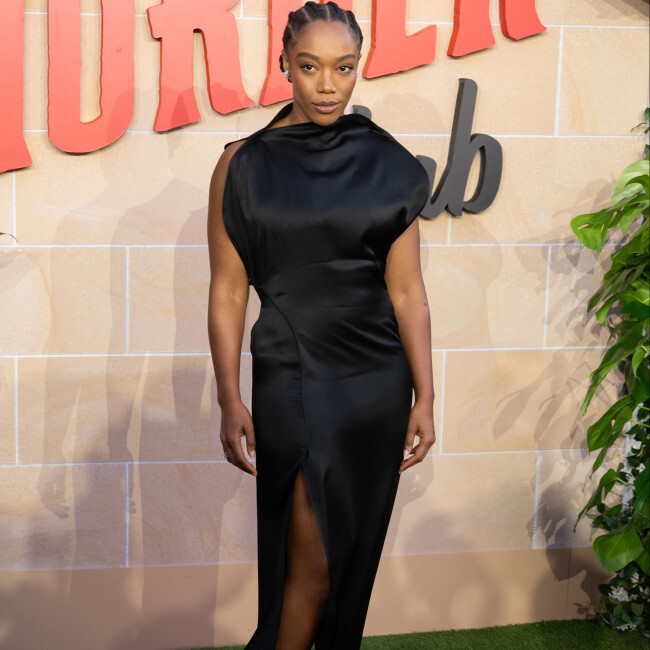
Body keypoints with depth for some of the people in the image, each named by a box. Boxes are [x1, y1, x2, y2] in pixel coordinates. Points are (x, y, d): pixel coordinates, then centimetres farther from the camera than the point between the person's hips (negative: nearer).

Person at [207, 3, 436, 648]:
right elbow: (228, 291, -1)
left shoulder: (388, 166, 4)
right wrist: (230, 403, -7)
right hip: (292, 378, -3)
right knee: (311, 564, -3)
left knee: (354, 553, 10)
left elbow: (407, 290, 4)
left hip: (378, 382, 3)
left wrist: (424, 398, 0)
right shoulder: (245, 165, -1)